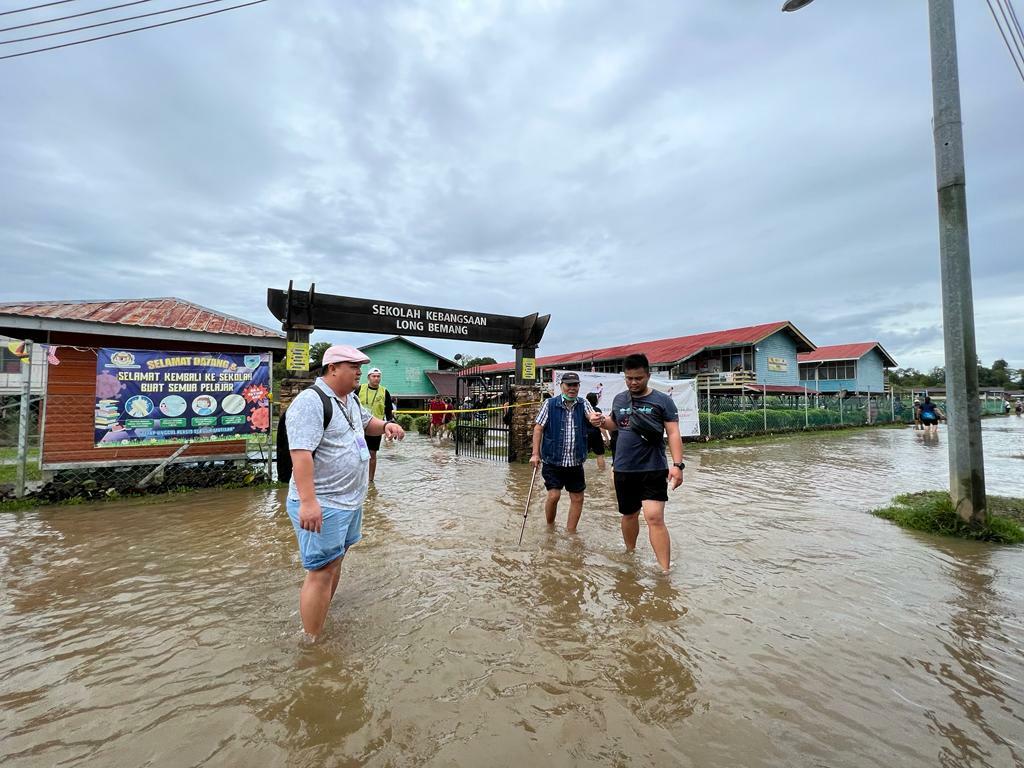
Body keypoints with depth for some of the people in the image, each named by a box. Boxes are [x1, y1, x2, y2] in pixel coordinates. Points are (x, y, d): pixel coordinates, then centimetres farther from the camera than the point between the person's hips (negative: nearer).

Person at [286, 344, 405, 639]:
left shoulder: (350, 399, 10)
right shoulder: (310, 402, -19)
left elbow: (367, 423, 27)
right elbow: (300, 453, -27)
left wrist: (386, 425, 5)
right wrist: (308, 501, -31)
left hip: (349, 500, 10)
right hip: (321, 504, -9)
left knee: (335, 560, 22)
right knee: (322, 571, -2)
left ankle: (322, 616, 41)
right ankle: (313, 643, 13)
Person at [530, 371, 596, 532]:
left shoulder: (583, 404, 3)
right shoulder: (550, 404, -4)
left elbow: (592, 416, -18)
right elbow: (538, 428, -3)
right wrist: (535, 454, -9)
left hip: (575, 462, 3)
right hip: (553, 461, -3)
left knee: (577, 498, 8)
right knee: (554, 495, -7)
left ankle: (570, 532, 26)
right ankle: (549, 526, 20)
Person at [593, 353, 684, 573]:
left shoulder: (662, 401, -6)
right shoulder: (619, 399, 7)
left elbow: (673, 433, -9)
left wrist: (677, 464, -19)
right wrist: (601, 421, -1)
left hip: (653, 470, -4)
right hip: (623, 470, 5)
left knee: (654, 517, -12)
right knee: (629, 514, 18)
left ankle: (665, 571, -4)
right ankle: (630, 553, 40)